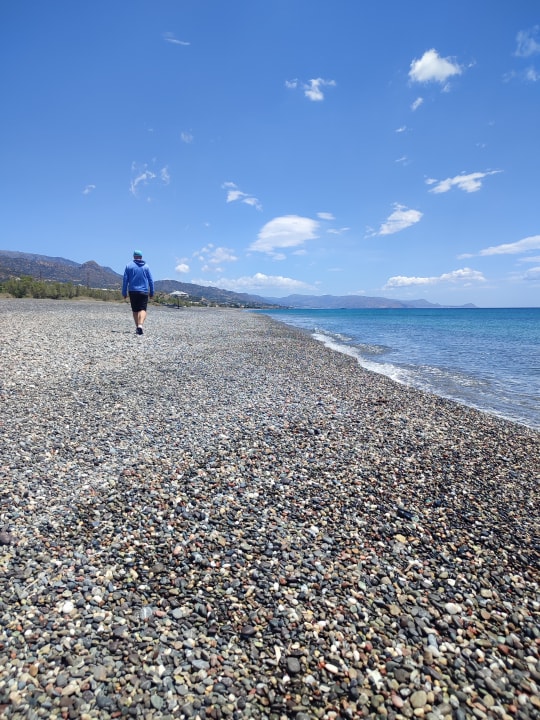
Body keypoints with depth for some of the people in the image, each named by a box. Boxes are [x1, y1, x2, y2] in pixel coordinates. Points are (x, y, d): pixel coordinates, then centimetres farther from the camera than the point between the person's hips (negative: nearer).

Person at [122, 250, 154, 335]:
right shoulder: (146, 266, 5)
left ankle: (137, 327, 12)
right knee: (143, 309, -5)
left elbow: (125, 280, 2)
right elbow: (151, 280, 5)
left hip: (133, 291, 1)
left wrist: (124, 293, 5)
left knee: (135, 310, 13)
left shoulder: (129, 265, 4)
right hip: (144, 291, -1)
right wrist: (151, 292, 12)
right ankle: (140, 325, -27)